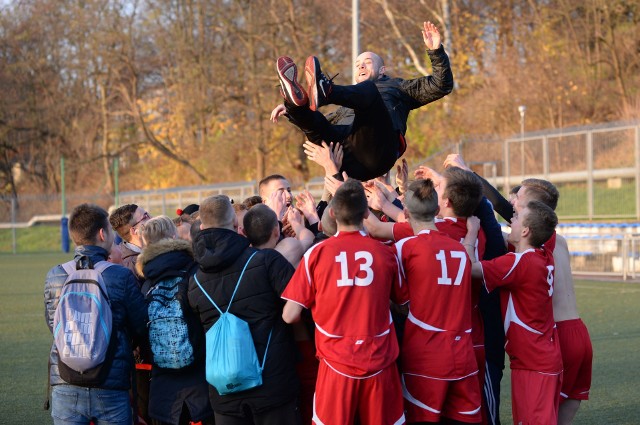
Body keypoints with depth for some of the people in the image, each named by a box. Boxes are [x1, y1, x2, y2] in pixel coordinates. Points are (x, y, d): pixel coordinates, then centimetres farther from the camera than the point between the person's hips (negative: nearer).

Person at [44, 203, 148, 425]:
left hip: (66, 386, 2)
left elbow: (52, 324, 12)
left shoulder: (54, 276, -1)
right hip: (112, 388, -2)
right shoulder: (122, 276, -9)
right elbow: (141, 328, -2)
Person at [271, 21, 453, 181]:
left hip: (376, 151, -4)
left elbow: (441, 85, 25)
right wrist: (291, 110, 30)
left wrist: (436, 51, 12)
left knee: (367, 89, -26)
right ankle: (296, 102, -49)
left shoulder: (397, 87, 37)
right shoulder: (345, 109, 47)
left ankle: (325, 90, -54)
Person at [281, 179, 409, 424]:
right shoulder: (386, 254, -2)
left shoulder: (316, 254, -6)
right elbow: (403, 302, 13)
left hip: (336, 365, -1)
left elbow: (290, 316, -5)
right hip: (380, 365, 1)